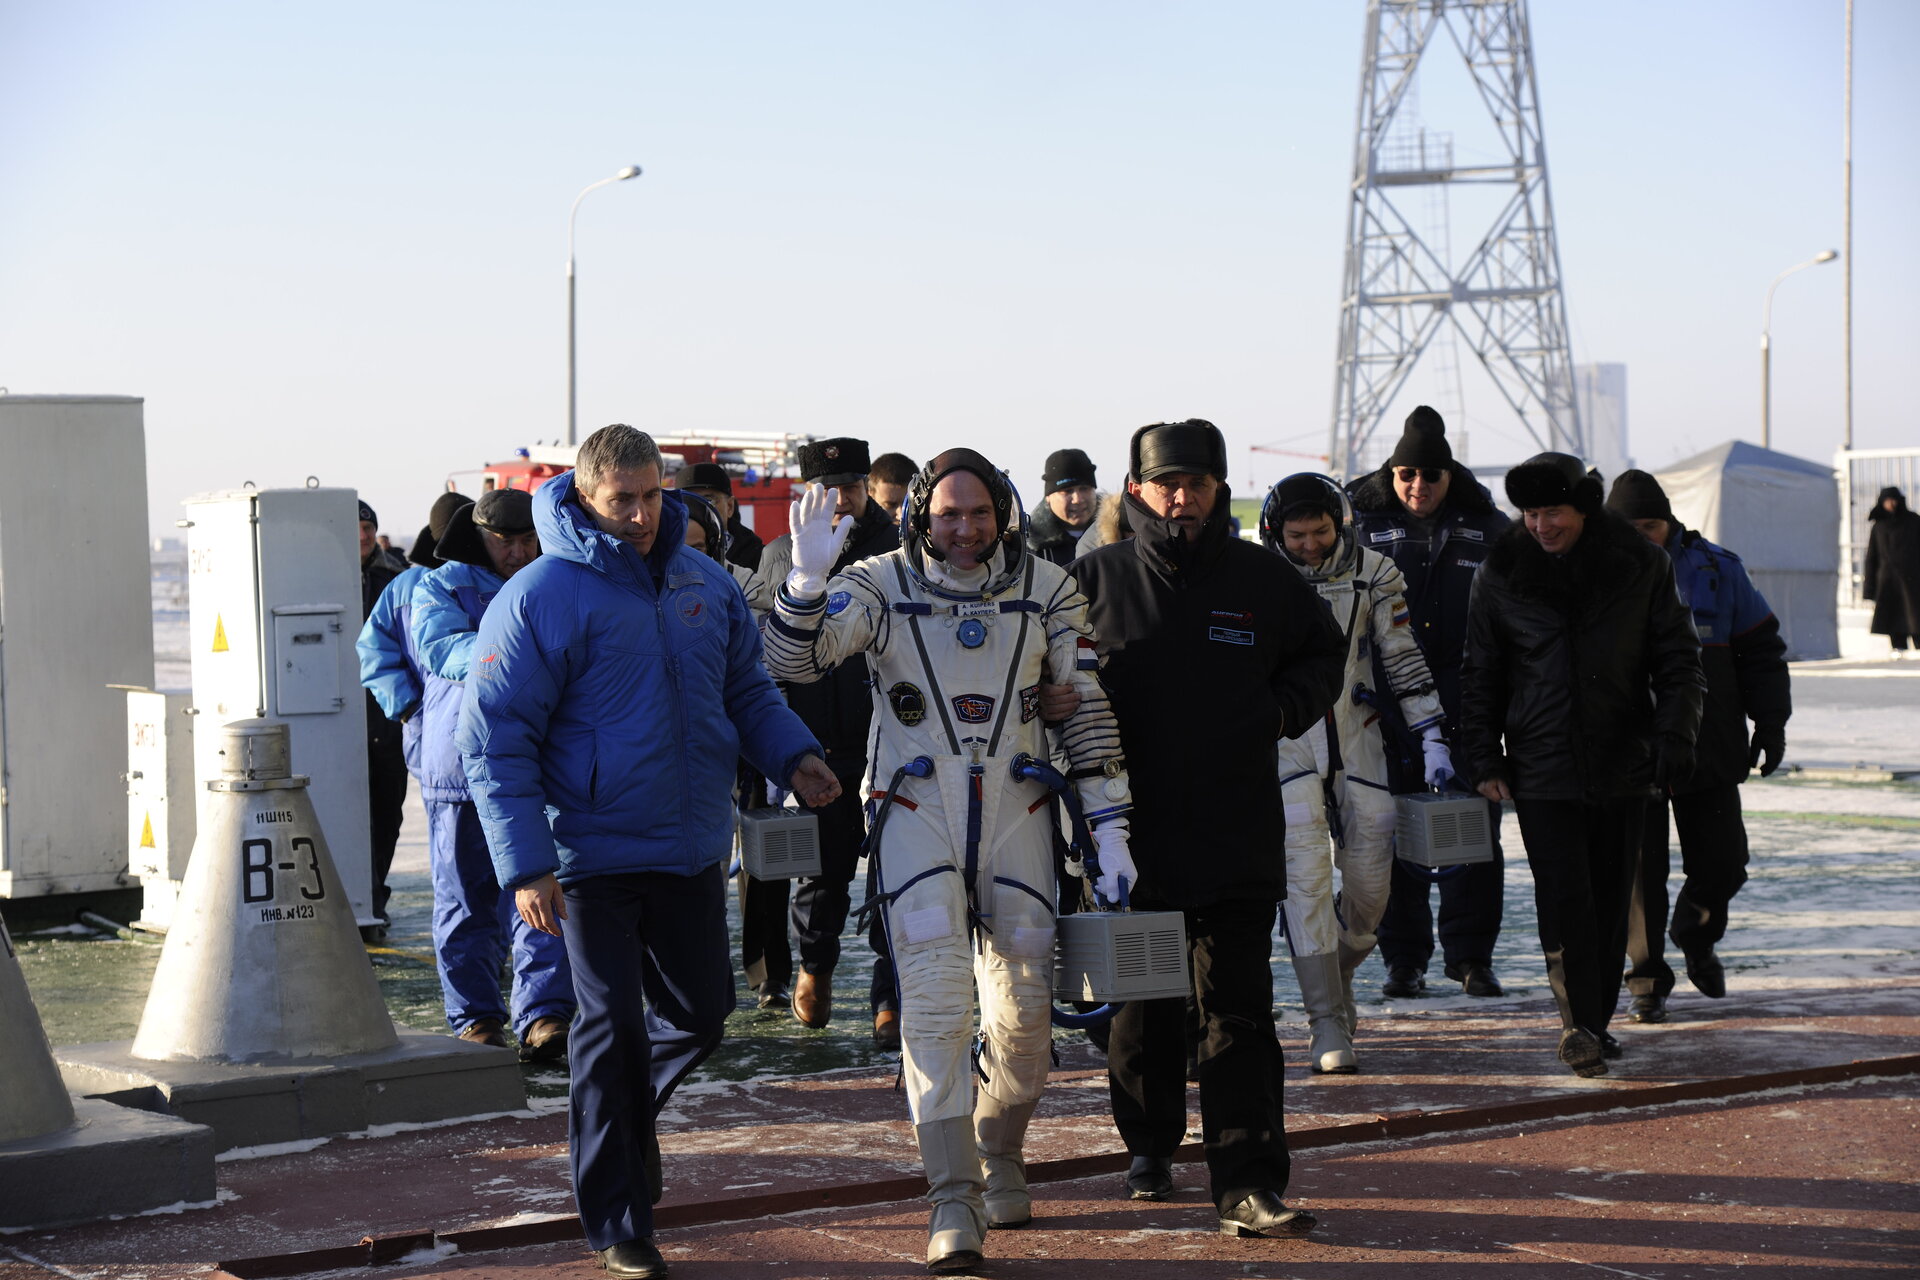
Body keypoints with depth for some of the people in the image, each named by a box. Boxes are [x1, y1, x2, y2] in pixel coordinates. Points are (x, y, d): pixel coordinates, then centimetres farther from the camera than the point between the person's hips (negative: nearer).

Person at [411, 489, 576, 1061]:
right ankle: (475, 1017, 14)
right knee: (465, 903, 4)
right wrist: (501, 655, -30)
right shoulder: (440, 587, 6)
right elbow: (440, 646, -12)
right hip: (459, 770, -1)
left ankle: (543, 1017, -8)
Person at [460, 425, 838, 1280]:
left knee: (700, 1013, 11)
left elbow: (746, 688, 20)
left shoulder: (702, 582, 6)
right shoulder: (542, 596, -12)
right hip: (594, 853, -5)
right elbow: (494, 740, -13)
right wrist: (525, 866, -20)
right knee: (615, 1027, -4)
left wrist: (790, 755, 0)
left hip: (691, 850, 6)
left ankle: (628, 1118, 41)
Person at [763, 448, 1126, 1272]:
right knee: (934, 1002, -13)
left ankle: (1000, 1162, 29)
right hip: (917, 812, -2)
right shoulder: (881, 586, -3)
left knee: (1023, 1012, 3)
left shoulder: (1048, 592, 2)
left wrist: (1108, 830, 2)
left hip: (1015, 812, 2)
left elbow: (1089, 712, 6)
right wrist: (807, 580, -33)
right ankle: (952, 1204, -12)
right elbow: (791, 661, -15)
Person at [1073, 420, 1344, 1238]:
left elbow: (1324, 652, 20)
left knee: (1237, 1012, -4)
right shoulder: (1097, 579, 2)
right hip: (1132, 833, 0)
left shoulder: (1263, 579, 5)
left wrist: (1284, 709, 2)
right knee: (1141, 1007, 12)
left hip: (1238, 838, 0)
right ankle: (1149, 1149, 31)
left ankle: (1248, 1185, -5)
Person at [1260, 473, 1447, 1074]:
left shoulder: (1374, 574, 2)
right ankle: (1328, 1026, -10)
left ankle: (1339, 974, 32)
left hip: (1356, 735, 2)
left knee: (1370, 877, 2)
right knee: (1306, 877, -12)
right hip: (1285, 737, -2)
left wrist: (1432, 737, 2)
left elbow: (1403, 658, 7)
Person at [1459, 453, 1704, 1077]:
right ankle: (1580, 1025, -6)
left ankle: (1595, 1022, 20)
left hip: (1623, 766, 1)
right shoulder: (1502, 572, 1)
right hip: (1541, 767, -1)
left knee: (1611, 901, 8)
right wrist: (1483, 757, 2)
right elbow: (1480, 673, 9)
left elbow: (1677, 657, 6)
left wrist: (1674, 734, -5)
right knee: (1566, 899, -11)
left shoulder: (1640, 564, 1)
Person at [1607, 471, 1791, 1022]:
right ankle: (1647, 979, 11)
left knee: (1721, 863, 5)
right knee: (1639, 872, -3)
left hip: (1711, 752, 2)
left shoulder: (1717, 570, 3)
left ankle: (1696, 939, 35)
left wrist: (1770, 726, 5)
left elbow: (1760, 651, 10)